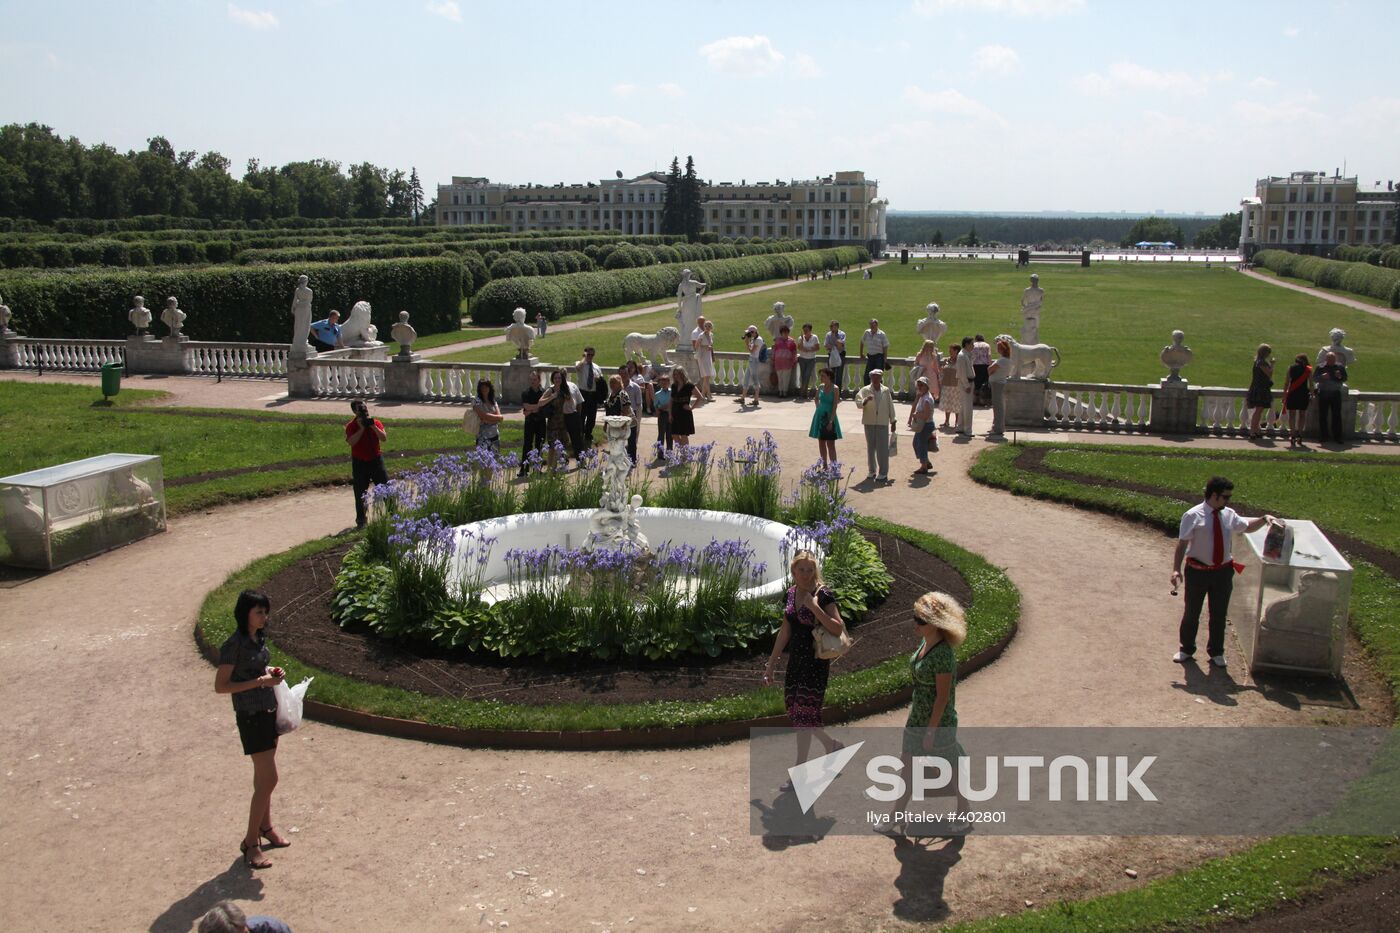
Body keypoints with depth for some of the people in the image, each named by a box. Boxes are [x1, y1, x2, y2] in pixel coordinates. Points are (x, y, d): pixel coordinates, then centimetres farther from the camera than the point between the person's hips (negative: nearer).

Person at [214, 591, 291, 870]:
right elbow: (220, 686, -18)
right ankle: (251, 841, 4)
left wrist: (272, 671, 1)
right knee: (268, 779, -7)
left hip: (269, 710, 8)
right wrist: (259, 681, -22)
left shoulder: (259, 638, 5)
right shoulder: (234, 645, -19)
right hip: (251, 716, -8)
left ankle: (266, 826, 33)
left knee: (263, 776, 19)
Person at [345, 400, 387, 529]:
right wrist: (362, 428, -23)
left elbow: (384, 438, -9)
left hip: (376, 460, 2)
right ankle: (360, 520, 12)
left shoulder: (376, 422, 2)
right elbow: (351, 442, -22)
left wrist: (373, 426, -19)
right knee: (360, 493, 2)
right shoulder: (351, 426, -6)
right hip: (359, 463, -2)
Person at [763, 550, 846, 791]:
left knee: (804, 714, -2)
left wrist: (814, 607, -29)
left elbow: (838, 629, -21)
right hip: (796, 660, 7)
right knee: (794, 710, 13)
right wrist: (771, 663, 13)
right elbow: (785, 631, 12)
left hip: (816, 662, -7)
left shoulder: (823, 595, -14)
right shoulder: (791, 593, 5)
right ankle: (831, 745, 36)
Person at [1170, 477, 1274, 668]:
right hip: (1198, 572, -4)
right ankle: (1187, 649, 31)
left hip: (1223, 572, 4)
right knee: (1191, 612, 12)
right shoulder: (1193, 516, -15)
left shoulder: (1229, 515, 0)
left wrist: (1263, 519, 0)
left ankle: (1216, 652, 33)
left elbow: (1247, 526, 19)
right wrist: (1176, 569, -21)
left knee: (1219, 614, 14)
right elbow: (1181, 544, -14)